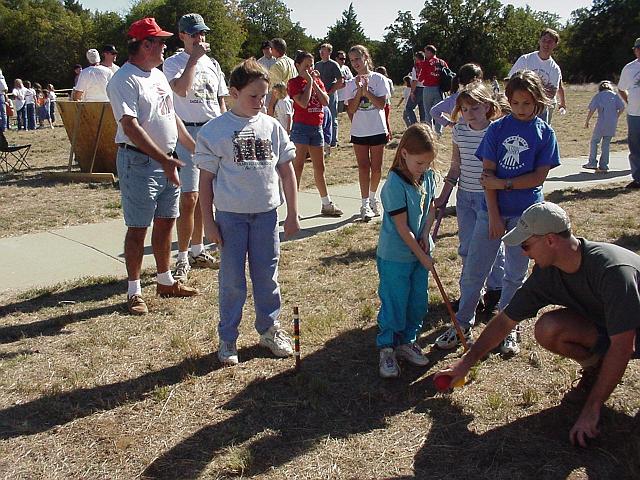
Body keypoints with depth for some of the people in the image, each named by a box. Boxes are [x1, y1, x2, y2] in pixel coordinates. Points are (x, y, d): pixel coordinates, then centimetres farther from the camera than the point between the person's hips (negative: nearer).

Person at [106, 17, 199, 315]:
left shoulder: (158, 75, 14)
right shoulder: (124, 80, -15)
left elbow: (172, 117, 21)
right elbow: (131, 127, -23)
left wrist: (196, 148, 18)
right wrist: (164, 160, -27)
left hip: (167, 161, 8)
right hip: (139, 162, -8)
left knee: (165, 223, 15)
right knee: (138, 229, 0)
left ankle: (165, 281, 28)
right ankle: (134, 291, 11)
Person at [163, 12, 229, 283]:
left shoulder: (212, 64, 15)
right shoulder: (173, 63, -3)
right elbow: (182, 89, -24)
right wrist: (194, 57, -17)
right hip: (187, 134, -6)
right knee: (188, 199, -10)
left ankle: (197, 251, 22)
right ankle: (183, 259, -1)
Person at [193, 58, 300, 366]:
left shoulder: (271, 127, 4)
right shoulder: (214, 131, -5)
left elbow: (286, 172, 8)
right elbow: (206, 179, -2)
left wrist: (293, 213, 6)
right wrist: (208, 222, -4)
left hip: (266, 213, 3)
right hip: (230, 215, -2)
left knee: (266, 276, 12)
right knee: (232, 281, 6)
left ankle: (269, 329, 29)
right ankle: (227, 339, 20)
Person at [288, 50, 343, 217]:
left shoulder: (318, 81, 13)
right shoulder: (294, 82, -5)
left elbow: (325, 101, -1)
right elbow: (303, 103, -20)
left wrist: (315, 82, -6)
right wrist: (309, 81, -12)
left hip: (317, 128, 6)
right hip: (301, 127, -6)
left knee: (320, 167, 13)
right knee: (298, 167, -7)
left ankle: (327, 204, 23)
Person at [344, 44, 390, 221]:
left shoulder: (379, 79, -2)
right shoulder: (351, 84, 5)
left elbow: (381, 104, -11)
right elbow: (351, 109, -5)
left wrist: (366, 90, -18)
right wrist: (359, 91, -16)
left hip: (377, 130, -2)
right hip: (359, 131, 2)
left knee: (376, 167, 6)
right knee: (363, 167, 0)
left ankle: (373, 197, 28)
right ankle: (365, 204, 1)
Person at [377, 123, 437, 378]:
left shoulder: (429, 176, 0)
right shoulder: (395, 184, -23)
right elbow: (402, 227, -21)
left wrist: (426, 235, -5)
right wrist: (423, 256, -15)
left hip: (420, 252, 7)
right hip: (395, 257, -7)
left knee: (418, 302, 15)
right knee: (394, 304, 3)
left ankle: (407, 343, 32)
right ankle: (387, 350, 19)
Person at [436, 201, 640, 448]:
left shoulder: (613, 269, -35)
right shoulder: (546, 273, -15)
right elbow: (505, 320, -5)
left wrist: (591, 410, -30)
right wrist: (465, 363, 0)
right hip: (601, 327, 5)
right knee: (548, 328, -24)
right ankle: (594, 370, 3)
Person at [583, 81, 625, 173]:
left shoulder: (598, 95, 2)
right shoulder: (615, 95, 10)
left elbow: (592, 110, -7)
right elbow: (622, 108, 2)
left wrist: (587, 121, 1)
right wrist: (616, 117, 15)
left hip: (602, 123, -3)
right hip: (612, 124, 3)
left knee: (594, 141, 11)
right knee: (606, 144, 9)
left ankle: (592, 163, 6)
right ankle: (604, 166, 8)